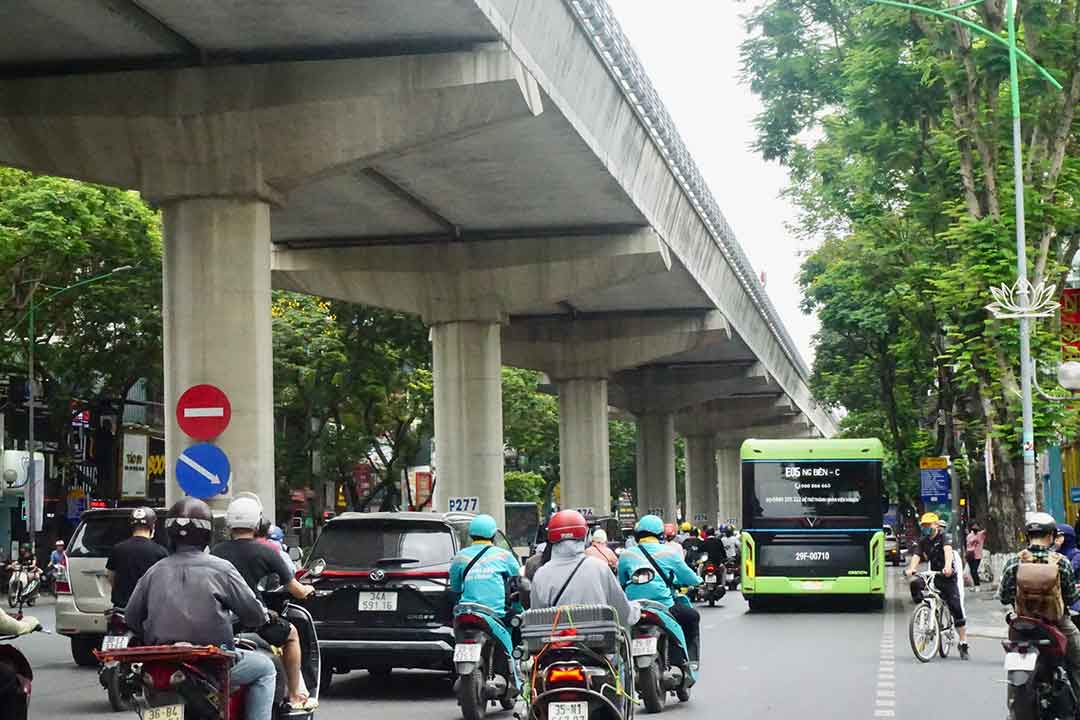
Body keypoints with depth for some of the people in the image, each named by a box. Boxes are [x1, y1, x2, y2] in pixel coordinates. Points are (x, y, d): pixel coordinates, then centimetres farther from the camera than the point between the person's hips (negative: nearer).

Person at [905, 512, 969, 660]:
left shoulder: (944, 536, -12)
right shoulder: (923, 541, 3)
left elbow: (948, 550, -31)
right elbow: (916, 556, -12)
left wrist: (948, 566, -51)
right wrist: (911, 569, -34)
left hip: (949, 577, -4)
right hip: (933, 576, 4)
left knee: (956, 609, -8)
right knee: (915, 584, -24)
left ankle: (963, 644, 2)